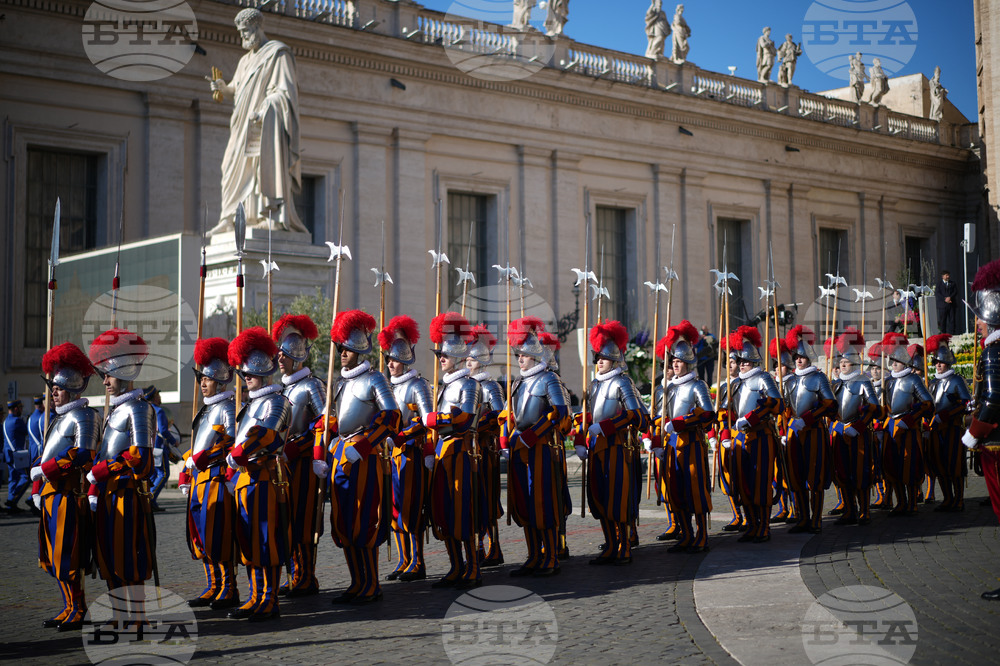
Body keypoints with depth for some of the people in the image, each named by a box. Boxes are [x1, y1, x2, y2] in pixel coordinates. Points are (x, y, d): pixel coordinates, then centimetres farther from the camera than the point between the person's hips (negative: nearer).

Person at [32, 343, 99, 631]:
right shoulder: (58, 418, 20)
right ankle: (70, 608, 21)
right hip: (51, 494, 9)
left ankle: (78, 612, 4)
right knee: (54, 556, 12)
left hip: (69, 495, -9)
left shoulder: (84, 416, -9)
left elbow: (83, 454, -20)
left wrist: (43, 470, -19)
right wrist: (38, 488, 19)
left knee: (68, 557, -5)